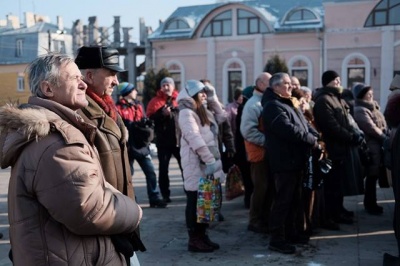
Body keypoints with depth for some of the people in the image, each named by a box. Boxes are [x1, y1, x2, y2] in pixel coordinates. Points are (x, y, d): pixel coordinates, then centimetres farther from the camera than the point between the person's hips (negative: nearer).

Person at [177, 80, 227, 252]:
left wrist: (212, 97, 14)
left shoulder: (205, 111, 16)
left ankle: (202, 236, 23)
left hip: (207, 164, 9)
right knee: (195, 202, -1)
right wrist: (210, 160, -25)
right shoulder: (186, 113, -12)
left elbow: (222, 117, 24)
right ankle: (194, 240, 7)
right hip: (196, 164, -9)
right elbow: (194, 138, -21)